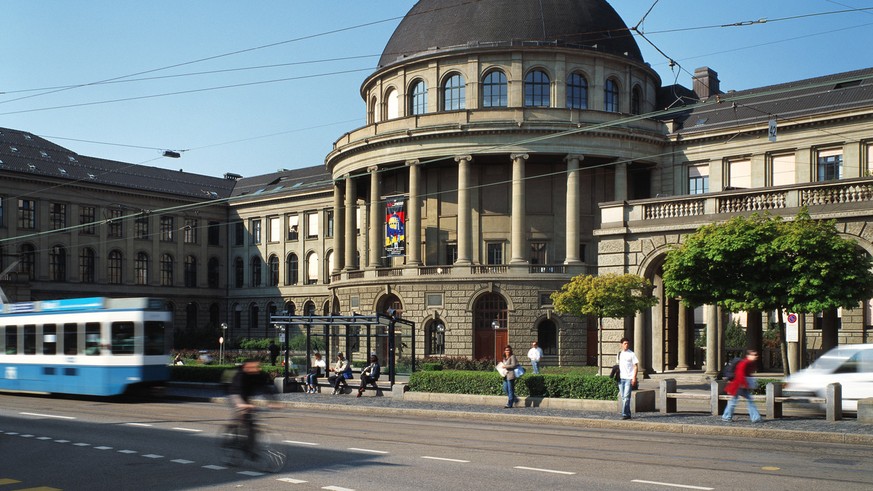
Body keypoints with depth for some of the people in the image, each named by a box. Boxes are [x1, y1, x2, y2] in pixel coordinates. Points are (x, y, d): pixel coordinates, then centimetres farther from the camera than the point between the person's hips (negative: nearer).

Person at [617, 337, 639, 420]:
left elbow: (636, 366, -4)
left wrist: (634, 378, -12)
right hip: (621, 378, 6)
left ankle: (625, 414, -11)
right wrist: (618, 376, 13)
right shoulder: (619, 354, 14)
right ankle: (628, 414, 14)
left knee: (626, 397, -11)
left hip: (629, 378, -6)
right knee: (623, 397, 7)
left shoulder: (631, 354, -2)